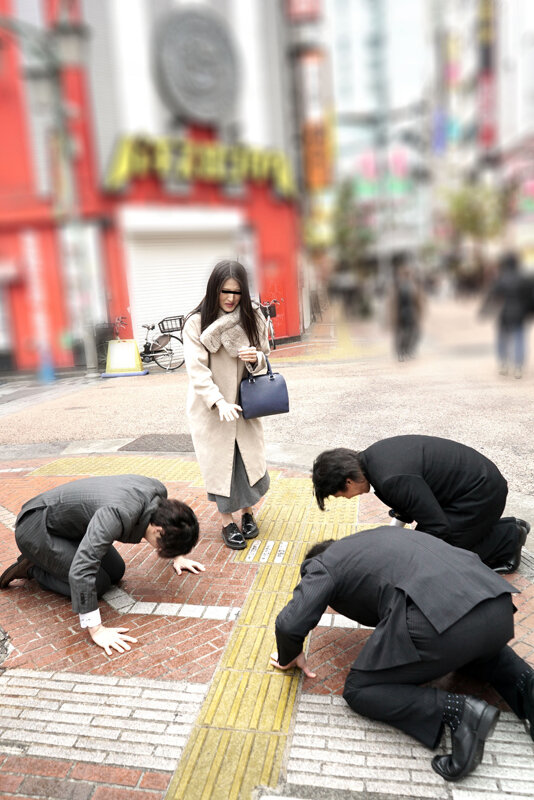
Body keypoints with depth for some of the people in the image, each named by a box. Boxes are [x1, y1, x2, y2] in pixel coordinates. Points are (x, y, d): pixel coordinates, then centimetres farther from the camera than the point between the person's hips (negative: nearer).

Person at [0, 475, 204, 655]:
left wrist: (177, 556, 11)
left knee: (116, 572, 4)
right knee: (97, 584, -14)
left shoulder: (158, 490, -15)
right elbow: (80, 572, -43)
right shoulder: (116, 515, -40)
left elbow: (168, 523, 11)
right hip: (34, 527, -8)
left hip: (67, 521, 8)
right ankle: (31, 568, 5)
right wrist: (96, 629, -38)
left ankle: (43, 558, 18)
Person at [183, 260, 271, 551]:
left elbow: (265, 356, 7)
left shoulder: (253, 317, -3)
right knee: (219, 462, 5)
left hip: (243, 402, 3)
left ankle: (247, 512, 30)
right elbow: (197, 369, -16)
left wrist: (257, 358, -18)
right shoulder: (196, 323, -13)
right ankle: (227, 522, 20)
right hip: (211, 406, -3)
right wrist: (219, 402, -27)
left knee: (249, 458, 7)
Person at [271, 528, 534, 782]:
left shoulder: (323, 564, 15)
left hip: (436, 619, -8)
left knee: (359, 691, 13)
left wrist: (289, 657, 23)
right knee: (481, 645, 43)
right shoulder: (384, 534, 35)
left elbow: (290, 624, 3)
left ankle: (457, 710, -5)